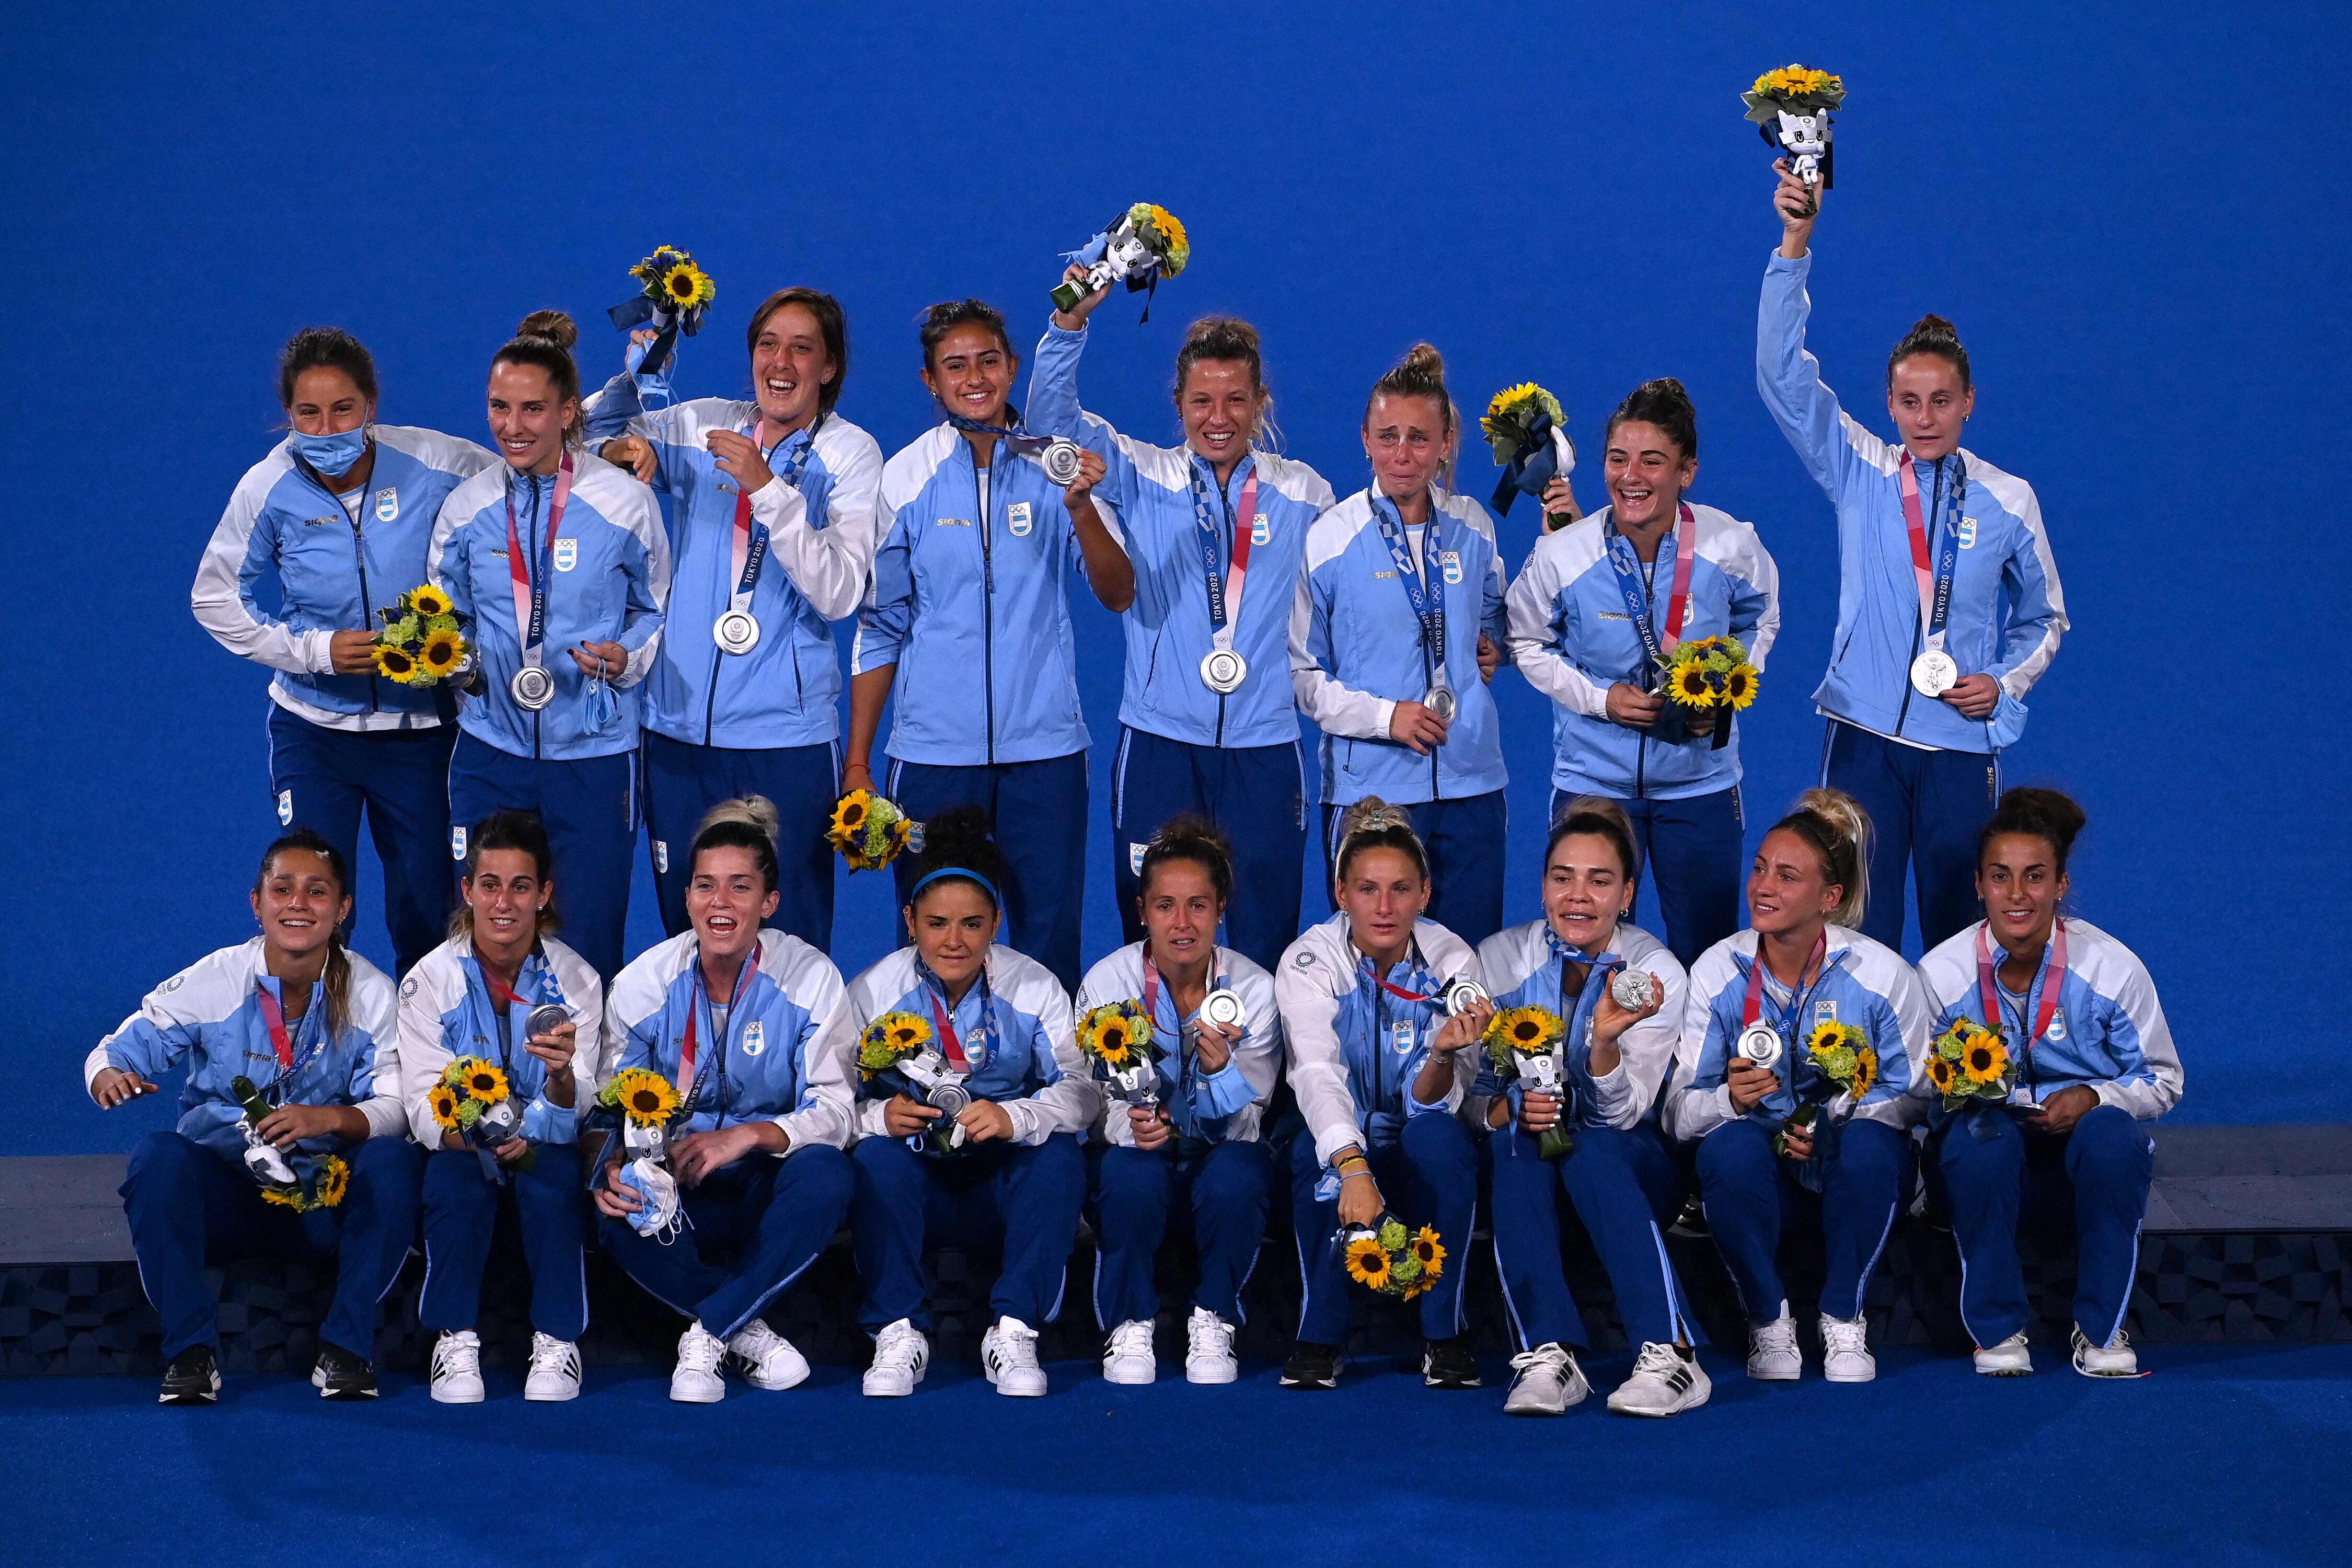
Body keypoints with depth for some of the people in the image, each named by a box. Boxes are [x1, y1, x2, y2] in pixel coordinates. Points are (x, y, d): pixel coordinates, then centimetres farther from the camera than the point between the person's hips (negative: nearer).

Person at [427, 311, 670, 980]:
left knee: (589, 948, 2)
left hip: (593, 754, -2)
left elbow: (658, 611, 5)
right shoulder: (466, 507, 3)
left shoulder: (623, 502, -4)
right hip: (490, 753, 2)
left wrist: (625, 658, -14)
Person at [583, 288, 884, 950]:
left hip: (786, 737, -3)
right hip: (678, 727, 3)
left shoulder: (850, 454, -1)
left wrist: (767, 488, -22)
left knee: (790, 939, -1)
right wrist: (631, 375, -10)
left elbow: (840, 593, -12)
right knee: (686, 931, 10)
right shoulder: (703, 425, 8)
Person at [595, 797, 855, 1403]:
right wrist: (615, 1167, -27)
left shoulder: (809, 977, -9)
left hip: (769, 1183, 0)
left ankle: (707, 1335, -24)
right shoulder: (644, 983, -4)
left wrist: (747, 1136, -31)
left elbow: (832, 1111, -14)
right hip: (675, 1182, 1)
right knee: (624, 1219, -34)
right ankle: (747, 1332, -15)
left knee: (824, 1174, -36)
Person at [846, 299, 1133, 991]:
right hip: (933, 749, 0)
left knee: (1050, 943, 2)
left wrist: (1080, 506, -22)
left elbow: (1118, 595, -5)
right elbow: (879, 629, 7)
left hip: (1043, 745, 0)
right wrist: (857, 762, 5)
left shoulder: (1054, 466, 2)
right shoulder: (905, 479, 2)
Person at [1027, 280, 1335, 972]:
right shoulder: (1143, 478, 5)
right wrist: (1071, 321, -20)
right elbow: (1053, 419, -7)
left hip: (1265, 749, 1)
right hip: (1160, 743, 0)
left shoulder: (1304, 493, 8)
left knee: (1264, 946, 2)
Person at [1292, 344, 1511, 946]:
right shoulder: (1330, 539, -5)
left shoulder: (1472, 526, 7)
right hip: (1369, 783, -3)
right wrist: (1384, 716, -16)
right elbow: (1300, 671, -4)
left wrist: (1494, 648, 2)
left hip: (1470, 782, 4)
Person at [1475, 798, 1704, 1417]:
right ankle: (1547, 1356, -39)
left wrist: (1605, 1040, -37)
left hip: (1628, 1170, -1)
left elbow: (1620, 1115, -18)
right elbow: (1470, 1095, -4)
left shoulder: (1656, 972, -10)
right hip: (1524, 1168, 1)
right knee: (1516, 1138, -32)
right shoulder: (1499, 959, -6)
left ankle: (1670, 1355, -40)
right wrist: (1507, 1109, -26)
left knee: (1589, 1149, -34)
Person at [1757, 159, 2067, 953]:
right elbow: (1782, 373, -6)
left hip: (1962, 743, 0)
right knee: (1858, 935, -1)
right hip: (1864, 736, 0)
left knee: (1961, 939, 4)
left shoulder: (2008, 500, 4)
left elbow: (2042, 619, 15)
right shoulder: (1859, 473, 4)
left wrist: (2005, 684, -5)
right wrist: (1795, 246, -15)